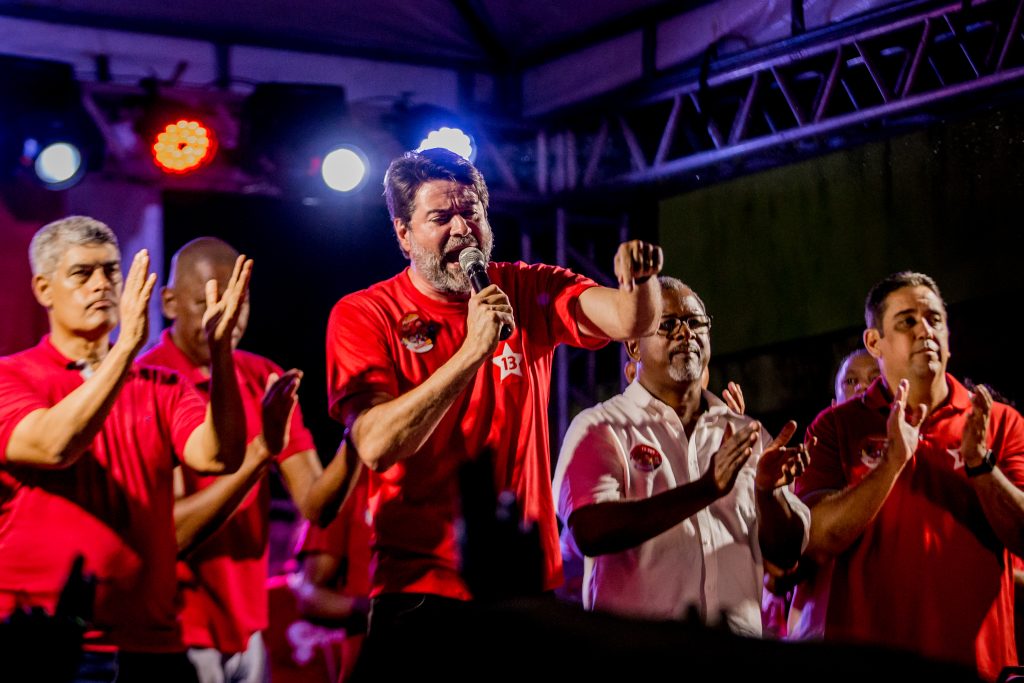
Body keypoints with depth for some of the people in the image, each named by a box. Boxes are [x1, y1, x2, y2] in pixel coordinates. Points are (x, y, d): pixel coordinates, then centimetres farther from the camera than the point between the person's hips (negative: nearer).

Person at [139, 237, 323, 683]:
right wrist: (260, 449, -27)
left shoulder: (266, 381, 5)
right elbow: (171, 532, -18)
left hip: (245, 629, 5)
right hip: (179, 635, -5)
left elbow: (315, 503, -2)